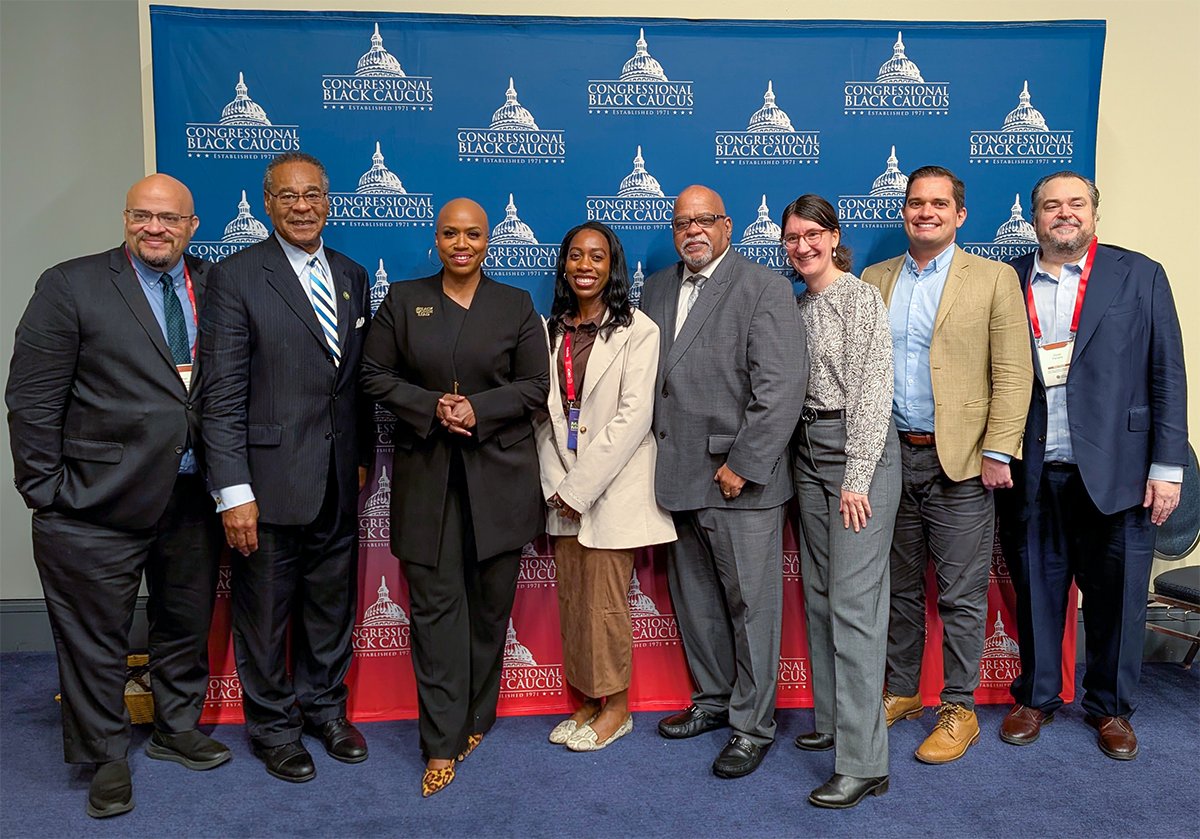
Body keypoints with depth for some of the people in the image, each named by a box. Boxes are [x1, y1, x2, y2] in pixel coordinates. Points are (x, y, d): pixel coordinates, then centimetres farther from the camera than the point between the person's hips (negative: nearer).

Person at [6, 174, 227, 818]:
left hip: (191, 500, 4)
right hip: (97, 504, -4)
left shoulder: (212, 287, 5)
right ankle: (106, 759, 29)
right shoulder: (72, 286, -6)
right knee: (95, 639, 9)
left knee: (186, 623, 19)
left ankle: (177, 730, 40)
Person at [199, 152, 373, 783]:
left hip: (339, 485, 5)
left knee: (332, 606, 18)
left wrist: (362, 458, 12)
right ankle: (273, 726, 31)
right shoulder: (236, 276, -8)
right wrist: (234, 492, -16)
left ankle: (325, 707, 38)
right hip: (271, 482, -5)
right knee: (265, 613, 10)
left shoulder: (352, 277, 9)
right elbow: (223, 395, -12)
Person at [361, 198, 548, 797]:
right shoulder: (403, 300, 8)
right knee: (435, 603, -1)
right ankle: (443, 742, 6)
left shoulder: (516, 305, 6)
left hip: (499, 473, 0)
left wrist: (478, 409, -14)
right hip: (427, 475, 0)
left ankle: (476, 718, 26)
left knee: (490, 601, 8)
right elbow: (375, 376, 4)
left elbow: (535, 386, 2)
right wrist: (431, 407, -13)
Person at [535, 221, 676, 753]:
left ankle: (616, 708, 20)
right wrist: (556, 483, -4)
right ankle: (588, 700, 27)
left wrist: (580, 486, -15)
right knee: (571, 600, 11)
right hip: (564, 489, 5)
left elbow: (633, 415, -14)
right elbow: (545, 412, 6)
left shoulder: (637, 330, -8)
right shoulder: (552, 330, 8)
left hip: (614, 486, -5)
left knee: (605, 603, 2)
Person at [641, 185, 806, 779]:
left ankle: (752, 724, 18)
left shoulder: (765, 288, -6)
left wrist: (743, 465, -16)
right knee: (694, 600, 17)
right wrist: (660, 455, 4)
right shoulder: (657, 289, 13)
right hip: (678, 479, 6)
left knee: (751, 604, 3)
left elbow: (781, 387, -14)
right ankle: (713, 700, 35)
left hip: (740, 480, -6)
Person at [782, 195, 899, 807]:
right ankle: (832, 720, 26)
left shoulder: (861, 297, -7)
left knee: (853, 603, -10)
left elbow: (874, 391, -13)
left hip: (859, 451, -8)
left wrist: (856, 479, -16)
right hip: (809, 451, 8)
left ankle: (863, 761, -4)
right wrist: (802, 456, 9)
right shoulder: (797, 305, 15)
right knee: (819, 595, 12)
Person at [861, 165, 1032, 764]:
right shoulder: (874, 281, 11)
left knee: (961, 596, 3)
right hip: (889, 457, 4)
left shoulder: (994, 279, 1)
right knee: (899, 587, 14)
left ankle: (959, 709, 17)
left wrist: (998, 452, -11)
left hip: (959, 462, -3)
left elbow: (1013, 373, -4)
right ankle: (900, 692, 29)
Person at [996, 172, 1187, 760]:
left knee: (1115, 596, 8)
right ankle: (1036, 697, 30)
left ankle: (1110, 707, 28)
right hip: (1030, 474, 1)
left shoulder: (1139, 275, 3)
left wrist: (1167, 466, -3)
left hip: (1113, 471, -1)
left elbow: (1167, 375, 1)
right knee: (1036, 591, 11)